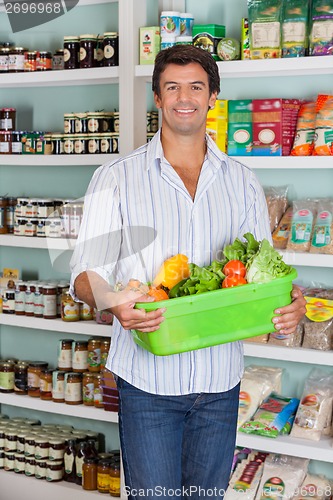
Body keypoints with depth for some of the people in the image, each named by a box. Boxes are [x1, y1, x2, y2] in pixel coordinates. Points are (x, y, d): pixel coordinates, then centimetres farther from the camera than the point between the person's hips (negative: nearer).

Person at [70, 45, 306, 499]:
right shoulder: (116, 178, -1)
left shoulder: (243, 183, 7)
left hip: (220, 379, 3)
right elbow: (87, 272, -6)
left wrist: (288, 303, -13)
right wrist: (114, 302, -29)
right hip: (147, 378, -2)